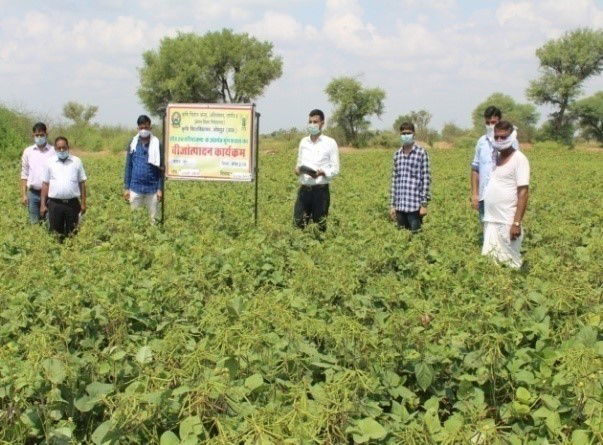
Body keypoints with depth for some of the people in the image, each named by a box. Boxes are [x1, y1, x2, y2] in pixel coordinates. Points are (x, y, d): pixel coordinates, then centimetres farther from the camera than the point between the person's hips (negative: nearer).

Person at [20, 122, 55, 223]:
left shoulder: (54, 151, -1)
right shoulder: (28, 151, 6)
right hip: (33, 193, 2)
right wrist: (23, 194, 3)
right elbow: (24, 174, 9)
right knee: (34, 223, 6)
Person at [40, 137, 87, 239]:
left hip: (72, 203, 0)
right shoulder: (50, 162, 6)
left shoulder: (76, 161, 6)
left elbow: (82, 183, 8)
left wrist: (83, 203, 4)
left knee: (72, 233, 5)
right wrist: (43, 204, 3)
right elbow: (45, 184, 7)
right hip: (55, 203, 0)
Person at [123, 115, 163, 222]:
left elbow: (160, 168, 2)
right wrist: (126, 188, 4)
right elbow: (128, 167, 8)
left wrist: (160, 189, -3)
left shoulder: (156, 145, 0)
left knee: (153, 218, 3)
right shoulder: (133, 144, 4)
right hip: (135, 188, 1)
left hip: (152, 189, -1)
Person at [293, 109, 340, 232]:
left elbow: (335, 169, -2)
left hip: (321, 189, -4)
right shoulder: (303, 142, 13)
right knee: (299, 223, 0)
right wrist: (297, 169, -3)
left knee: (320, 226, 0)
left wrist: (322, 172, -20)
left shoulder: (330, 143, -1)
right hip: (304, 189, 4)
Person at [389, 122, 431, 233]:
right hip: (400, 205, 5)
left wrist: (424, 204, -9)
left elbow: (426, 178, -5)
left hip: (415, 205, -5)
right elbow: (394, 179, 14)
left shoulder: (421, 153, -3)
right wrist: (392, 204, 11)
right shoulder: (397, 154, 11)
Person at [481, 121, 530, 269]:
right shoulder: (496, 157, 14)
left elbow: (523, 193, -13)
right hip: (491, 221, 7)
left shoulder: (519, 159, -7)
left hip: (507, 222, -7)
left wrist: (517, 223, -19)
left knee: (509, 263, -2)